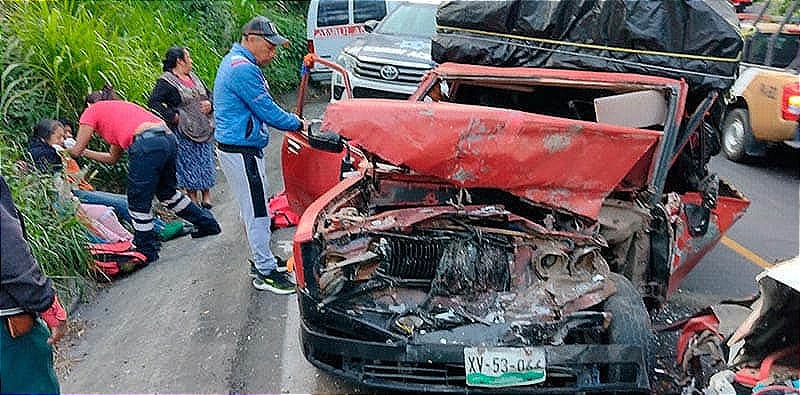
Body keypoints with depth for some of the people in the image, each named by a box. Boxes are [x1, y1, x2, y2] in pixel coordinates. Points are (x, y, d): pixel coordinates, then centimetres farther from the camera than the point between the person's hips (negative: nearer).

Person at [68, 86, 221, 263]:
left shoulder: (92, 111, 17)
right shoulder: (121, 105, 36)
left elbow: (76, 150, 17)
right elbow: (112, 158, 39)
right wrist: (86, 152, 48)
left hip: (147, 145, -8)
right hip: (169, 138, 8)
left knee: (138, 202, 8)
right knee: (167, 192, 27)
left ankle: (147, 251, 17)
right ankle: (207, 223, 38)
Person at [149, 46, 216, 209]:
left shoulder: (194, 77, 13)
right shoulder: (166, 81, -10)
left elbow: (208, 93, 21)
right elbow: (153, 101, -16)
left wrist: (209, 103, -1)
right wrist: (172, 116, -20)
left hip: (204, 129, 7)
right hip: (184, 133, -6)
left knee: (206, 161, 10)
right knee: (188, 164, 2)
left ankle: (206, 195, 21)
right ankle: (193, 198, 14)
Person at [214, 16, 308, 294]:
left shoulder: (235, 62, 15)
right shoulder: (243, 69, -21)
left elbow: (260, 108, 22)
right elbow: (268, 112, -19)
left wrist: (290, 120, 14)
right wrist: (297, 124, -4)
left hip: (240, 148, 11)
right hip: (241, 152, -11)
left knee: (253, 208, 19)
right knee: (257, 212, -3)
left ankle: (262, 258, 32)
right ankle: (265, 273, 7)